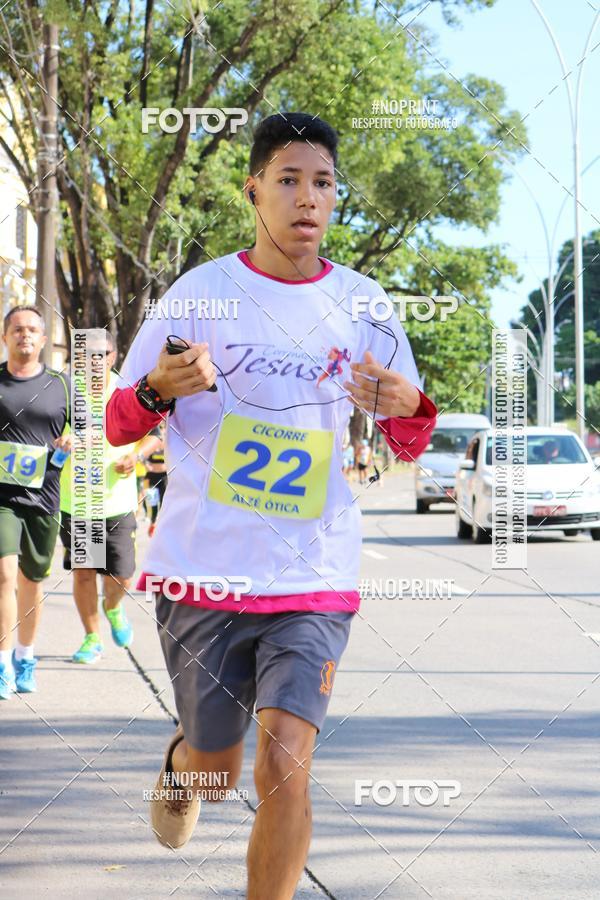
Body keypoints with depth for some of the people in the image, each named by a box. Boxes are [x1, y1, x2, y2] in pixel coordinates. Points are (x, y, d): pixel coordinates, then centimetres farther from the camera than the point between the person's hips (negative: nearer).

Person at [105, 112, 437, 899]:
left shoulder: (362, 304, 3)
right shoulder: (200, 292, -1)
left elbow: (408, 447, 10)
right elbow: (119, 427, 3)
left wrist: (408, 408, -14)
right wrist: (160, 389, -20)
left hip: (313, 580, 0)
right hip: (204, 568, 0)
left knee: (285, 766, -14)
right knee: (217, 767, 12)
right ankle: (183, 759, 48)